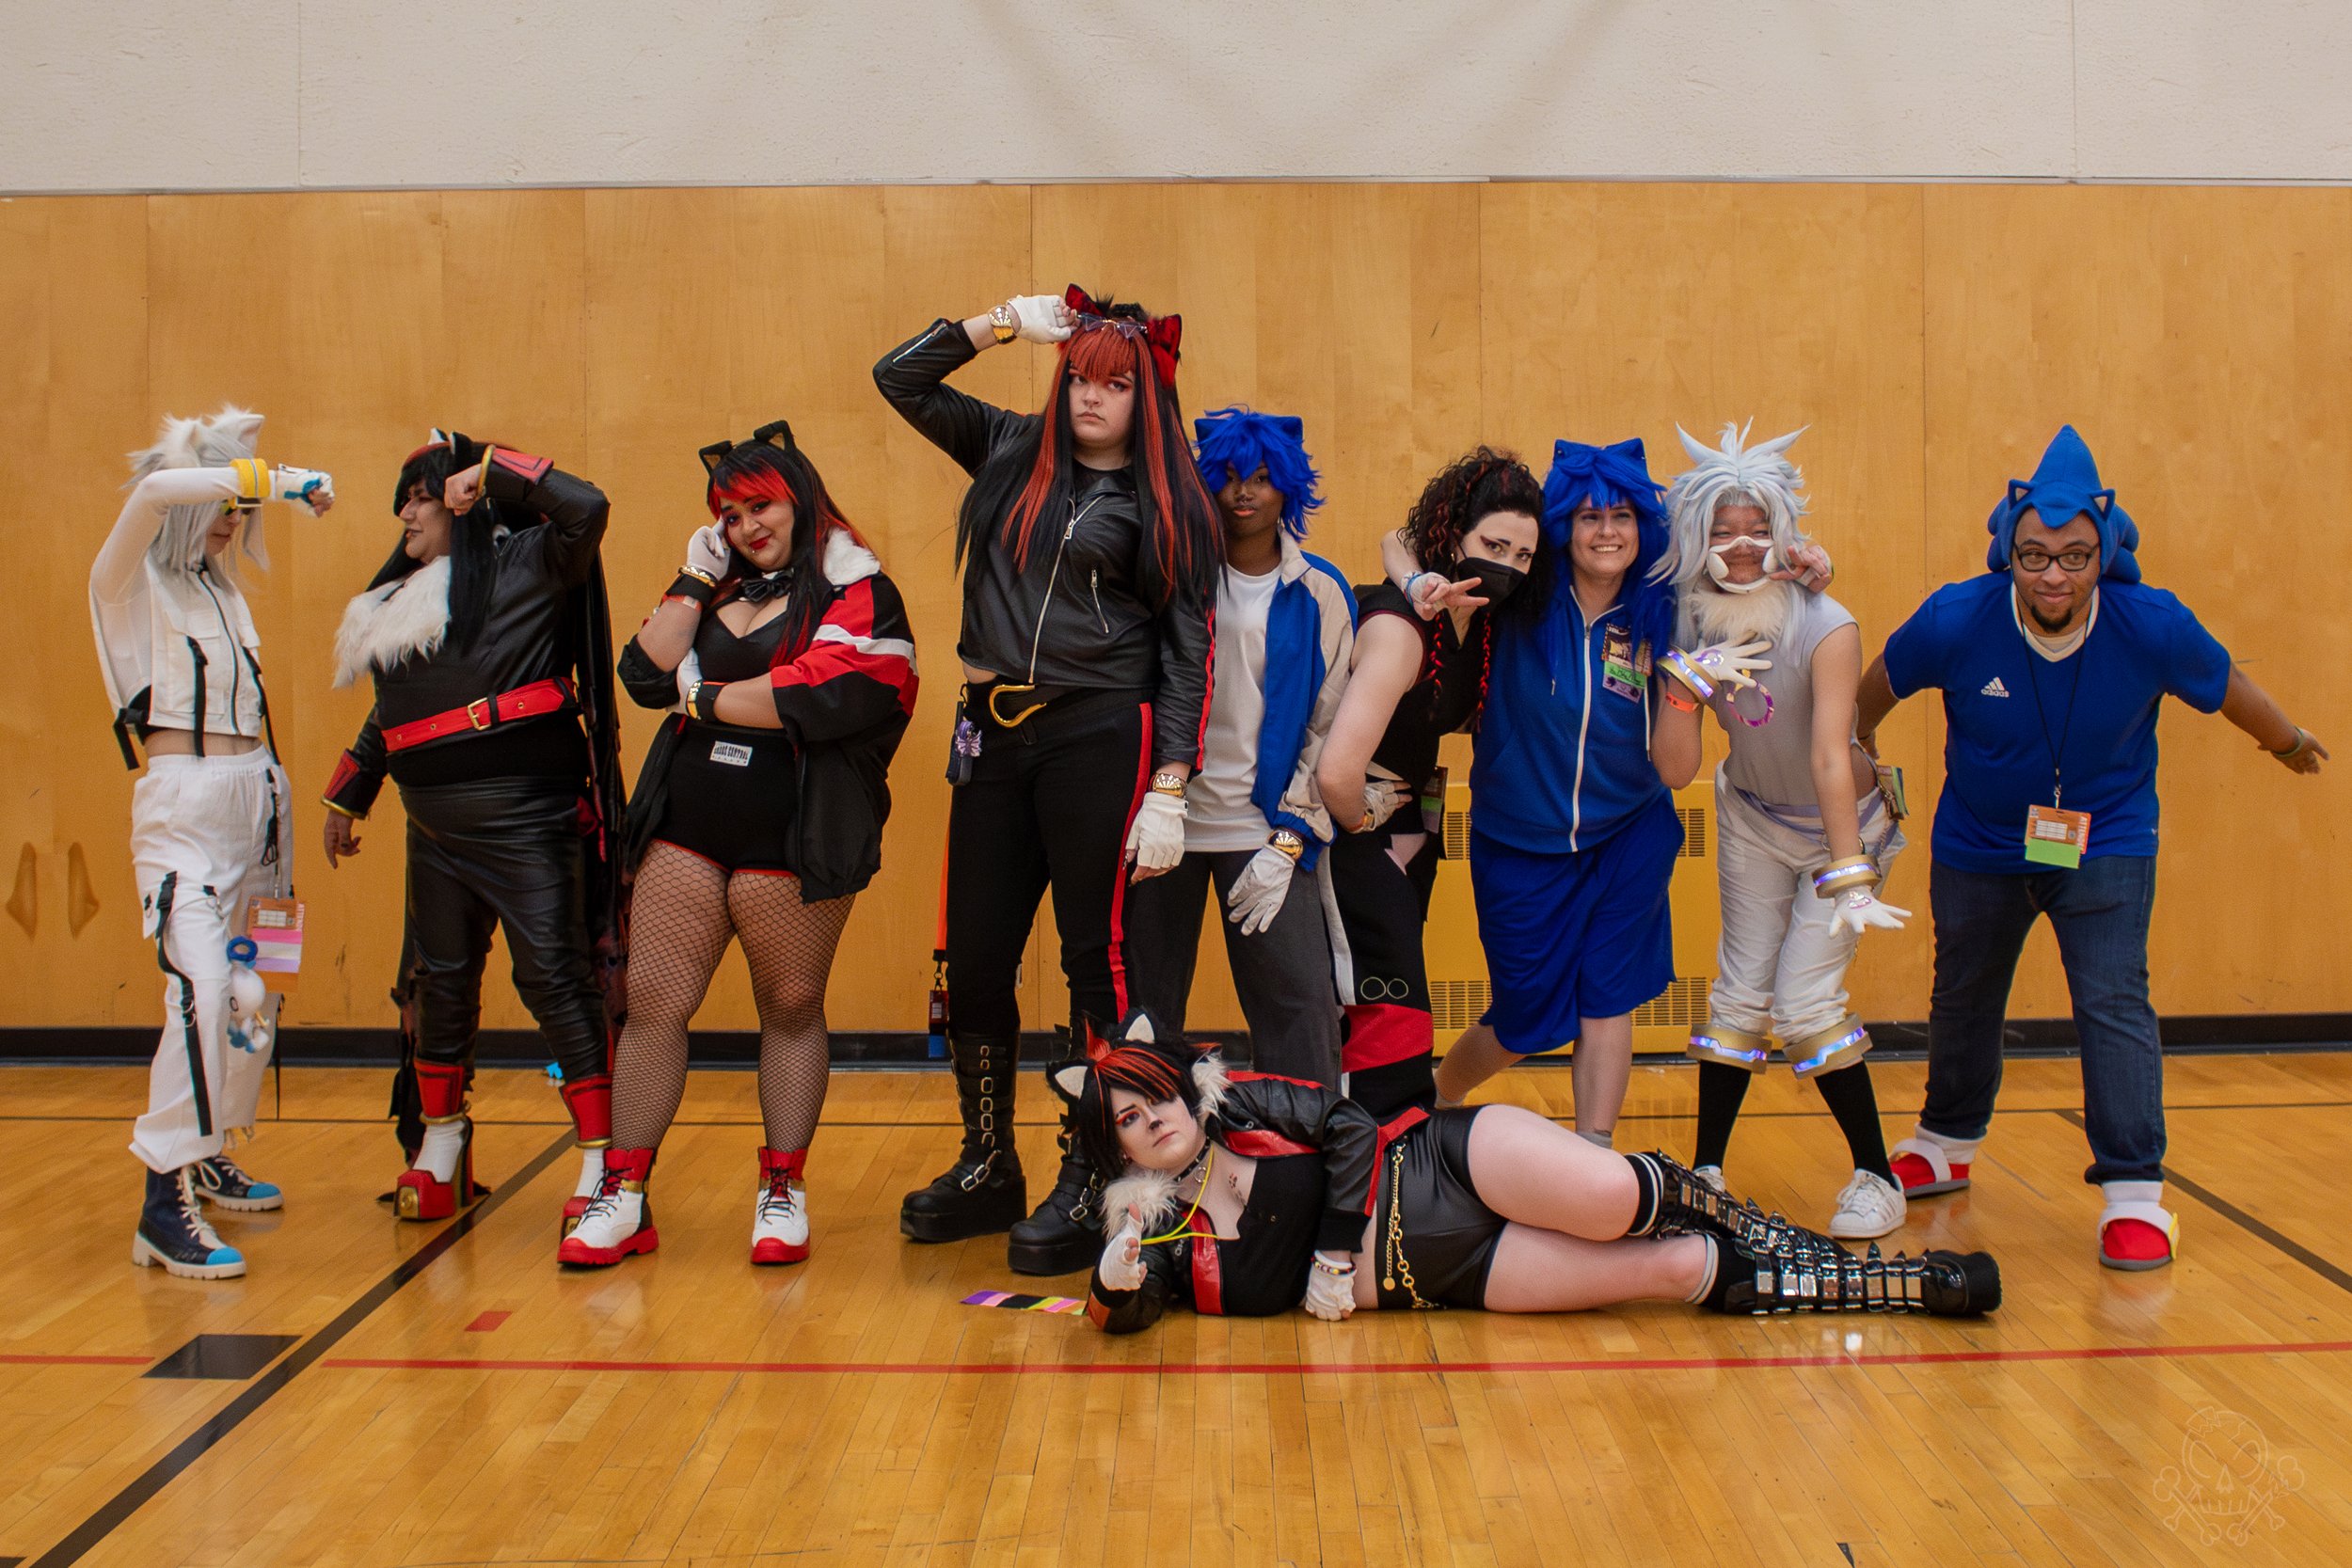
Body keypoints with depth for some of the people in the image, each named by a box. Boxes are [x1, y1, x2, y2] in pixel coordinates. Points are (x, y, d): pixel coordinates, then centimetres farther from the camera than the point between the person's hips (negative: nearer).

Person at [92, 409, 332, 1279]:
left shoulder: (222, 589, 17)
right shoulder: (129, 583, -3)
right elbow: (154, 491, -24)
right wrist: (273, 479, -19)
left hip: (252, 797, 8)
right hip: (182, 805, -8)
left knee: (251, 993, 11)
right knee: (202, 988, -22)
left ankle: (208, 1159, 29)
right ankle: (163, 1206, -21)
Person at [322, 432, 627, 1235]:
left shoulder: (526, 564, -3)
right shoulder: (402, 598, 19)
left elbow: (587, 508, -21)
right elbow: (388, 713, 28)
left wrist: (494, 468, -10)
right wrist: (348, 796, 31)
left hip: (525, 815, -7)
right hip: (435, 827, 7)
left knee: (554, 974, -10)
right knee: (439, 979, 14)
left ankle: (601, 1161, -8)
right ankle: (440, 1139, 31)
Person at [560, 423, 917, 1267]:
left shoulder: (858, 594, -2)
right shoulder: (720, 589, 17)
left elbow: (818, 696, -17)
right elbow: (648, 676, 6)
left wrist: (705, 698, -6)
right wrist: (693, 579, 3)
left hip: (790, 840, -5)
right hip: (688, 825, 5)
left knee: (791, 1009, 7)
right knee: (652, 1002, 2)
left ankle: (783, 1192, 19)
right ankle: (624, 1196, 10)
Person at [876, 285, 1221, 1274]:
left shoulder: (1164, 502, 1)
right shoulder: (1010, 453, 13)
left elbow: (1187, 651, -3)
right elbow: (901, 378, 18)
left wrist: (1169, 791, -10)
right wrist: (1003, 323, 9)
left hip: (1100, 741, -4)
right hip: (993, 737, 5)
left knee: (1095, 960, -2)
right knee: (973, 961, 7)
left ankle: (1088, 1186, 8)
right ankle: (988, 1169, 22)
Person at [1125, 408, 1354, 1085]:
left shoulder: (1320, 594, 3)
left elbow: (1330, 728, 2)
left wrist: (1289, 842, -6)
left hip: (1266, 833, 0)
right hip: (1165, 822, 1)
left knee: (1302, 1013, -6)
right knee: (1143, 1010, 8)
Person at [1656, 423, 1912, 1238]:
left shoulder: (1826, 629, -28)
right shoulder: (1695, 622, -13)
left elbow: (1830, 757, -35)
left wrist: (1848, 878, -39)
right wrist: (1681, 694, -29)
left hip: (1843, 826, -4)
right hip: (1752, 819, 4)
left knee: (1804, 1005, -10)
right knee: (1740, 993, 2)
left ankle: (1878, 1178, 6)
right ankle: (1706, 1172, 12)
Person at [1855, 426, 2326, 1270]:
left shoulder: (2152, 627, -23)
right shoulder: (1954, 621, -25)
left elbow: (2225, 686, -1)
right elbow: (1883, 680, -2)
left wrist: (2289, 742, 16)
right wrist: (1858, 746, 15)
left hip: (2106, 843, -2)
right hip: (1977, 845, 2)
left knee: (2113, 1003, -14)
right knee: (1963, 999, 17)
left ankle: (2135, 1191, -5)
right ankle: (1947, 1145, 40)